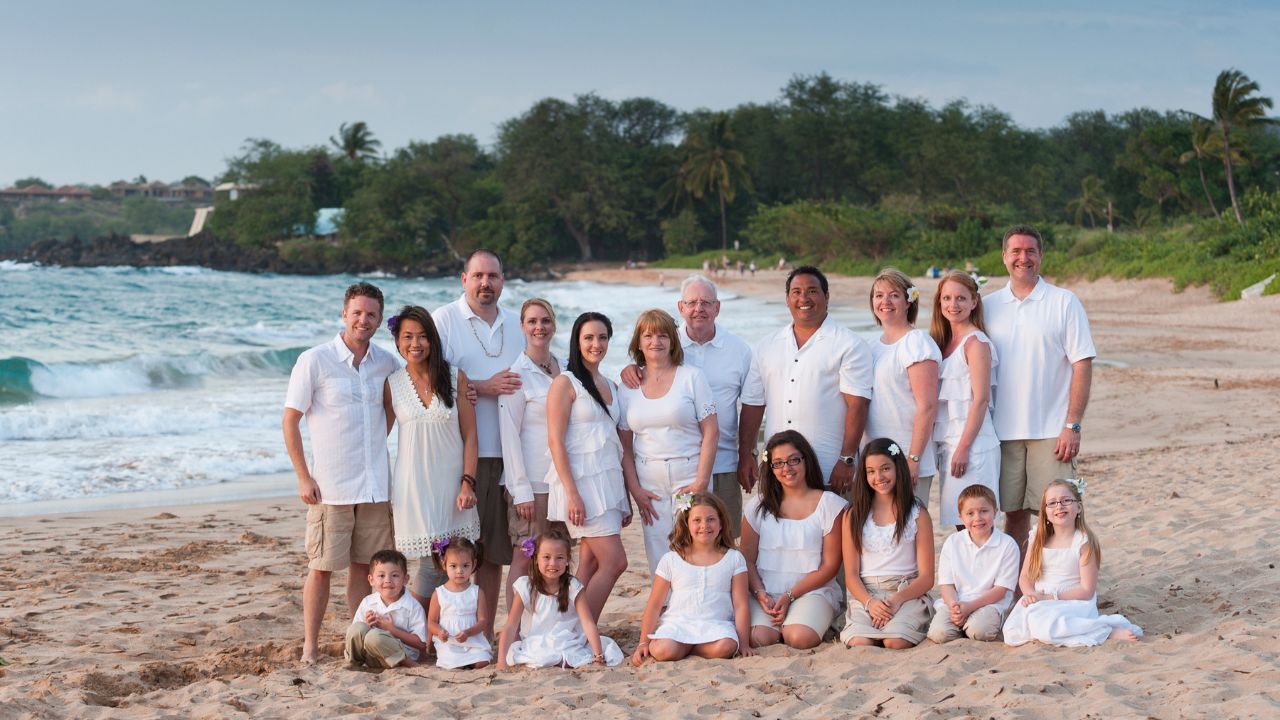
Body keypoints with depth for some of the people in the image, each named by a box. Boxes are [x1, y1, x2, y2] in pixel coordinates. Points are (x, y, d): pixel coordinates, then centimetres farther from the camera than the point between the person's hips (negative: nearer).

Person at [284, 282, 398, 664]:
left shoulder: (387, 363, 6)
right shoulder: (314, 361, -7)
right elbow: (290, 420, -5)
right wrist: (303, 477, -9)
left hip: (375, 485, 4)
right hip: (329, 486, -4)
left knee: (364, 565, 10)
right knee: (321, 567, 0)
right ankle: (310, 647, 9)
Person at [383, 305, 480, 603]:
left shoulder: (456, 378, 2)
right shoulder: (392, 385, 3)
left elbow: (469, 435, 2)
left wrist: (468, 483, -6)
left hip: (452, 484, 1)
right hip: (414, 486, -1)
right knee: (431, 565, -7)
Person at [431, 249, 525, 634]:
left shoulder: (516, 325, 17)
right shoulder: (443, 320, 0)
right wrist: (484, 387, -14)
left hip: (503, 452, 5)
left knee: (494, 549, 6)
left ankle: (485, 635, 13)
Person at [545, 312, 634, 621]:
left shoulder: (611, 386, 17)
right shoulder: (565, 383, -5)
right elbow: (555, 441, -11)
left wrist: (626, 495, 16)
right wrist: (572, 494, -19)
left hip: (609, 480, 7)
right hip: (581, 481, -7)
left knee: (592, 566, 5)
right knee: (615, 562, -12)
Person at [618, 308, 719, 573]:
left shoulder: (691, 377, 1)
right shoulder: (628, 387, 9)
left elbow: (711, 433, -4)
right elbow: (625, 446, 10)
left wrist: (701, 483, -10)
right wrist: (635, 490, 0)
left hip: (689, 477, -3)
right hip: (649, 483, 3)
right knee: (658, 559, 2)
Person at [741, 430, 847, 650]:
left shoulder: (830, 504, 3)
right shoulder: (758, 505, 12)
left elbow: (830, 566, -1)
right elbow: (747, 559, 8)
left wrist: (789, 595, -10)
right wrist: (760, 592, -12)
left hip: (812, 591, -1)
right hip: (765, 592, 1)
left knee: (800, 638, -31)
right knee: (758, 638, -29)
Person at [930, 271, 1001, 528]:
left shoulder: (976, 342, -8)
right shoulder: (943, 342, 16)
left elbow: (980, 400, -13)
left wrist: (964, 448, -18)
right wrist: (945, 448, 10)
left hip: (972, 443, -8)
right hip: (946, 443, 8)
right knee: (956, 523, 7)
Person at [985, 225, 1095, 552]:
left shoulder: (1064, 302, 0)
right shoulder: (989, 306, 9)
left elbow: (1083, 366, -3)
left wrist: (1072, 427, -11)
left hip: (1051, 432, -3)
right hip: (1004, 432, 3)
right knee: (1013, 513, 7)